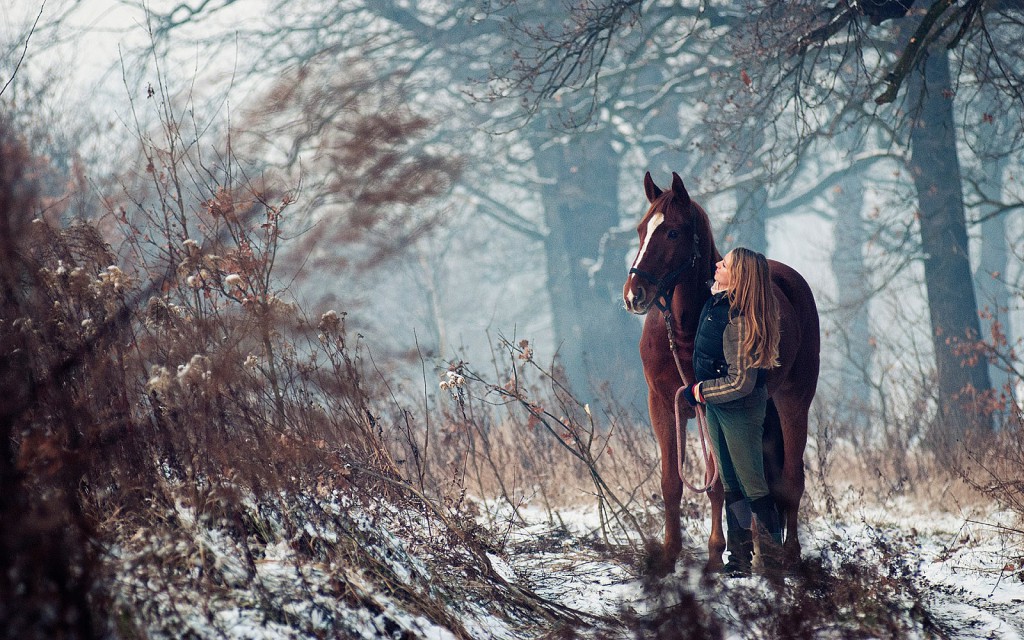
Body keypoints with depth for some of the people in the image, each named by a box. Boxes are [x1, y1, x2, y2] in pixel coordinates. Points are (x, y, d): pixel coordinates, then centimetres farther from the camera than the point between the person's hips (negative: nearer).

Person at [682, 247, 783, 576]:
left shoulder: (740, 321, -26)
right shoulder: (716, 302, 0)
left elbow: (741, 382, -26)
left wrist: (702, 390, -15)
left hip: (739, 409, -9)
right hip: (715, 405, 9)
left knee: (752, 485, -1)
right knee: (730, 484, 14)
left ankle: (774, 560, 7)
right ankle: (739, 559, 21)